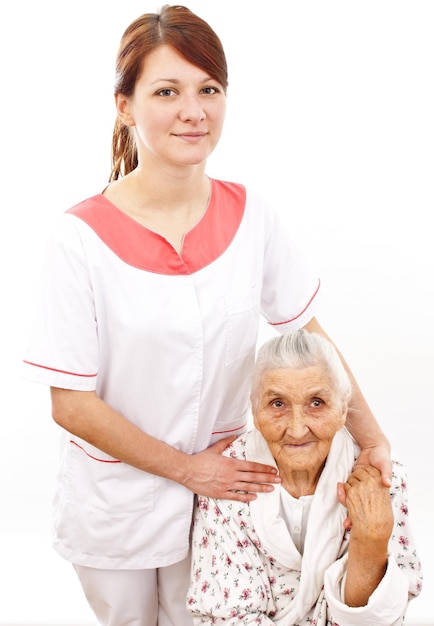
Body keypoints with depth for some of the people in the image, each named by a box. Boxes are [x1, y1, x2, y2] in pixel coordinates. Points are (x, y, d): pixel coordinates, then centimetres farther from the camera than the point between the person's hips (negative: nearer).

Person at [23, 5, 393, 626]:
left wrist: (371, 437, -3)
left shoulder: (249, 216, -10)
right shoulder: (84, 237, -20)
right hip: (116, 500, -2)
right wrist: (186, 468, -13)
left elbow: (310, 335, 1)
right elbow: (72, 404, -17)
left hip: (219, 491, 2)